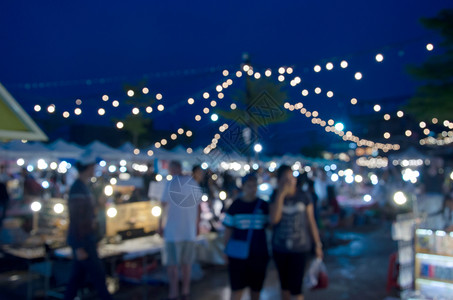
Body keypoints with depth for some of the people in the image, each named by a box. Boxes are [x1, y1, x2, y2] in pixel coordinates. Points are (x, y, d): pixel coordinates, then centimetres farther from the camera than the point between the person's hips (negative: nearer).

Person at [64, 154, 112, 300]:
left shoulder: (83, 187, 11)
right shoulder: (78, 190, -19)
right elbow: (75, 219, -20)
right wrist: (79, 247, -20)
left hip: (86, 239, 9)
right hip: (82, 241, -9)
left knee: (77, 277, 13)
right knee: (98, 274, 1)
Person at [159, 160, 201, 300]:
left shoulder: (171, 183, -9)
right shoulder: (194, 183, 6)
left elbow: (164, 206, -9)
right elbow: (197, 207, 10)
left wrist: (161, 225, 2)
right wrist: (196, 227, 18)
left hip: (173, 231, -5)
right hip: (190, 231, 5)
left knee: (172, 265, 2)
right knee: (186, 263, 14)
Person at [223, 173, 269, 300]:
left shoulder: (264, 206, 1)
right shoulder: (235, 206, -1)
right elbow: (228, 230, 4)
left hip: (259, 253, 2)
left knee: (256, 287, 12)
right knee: (237, 288, -5)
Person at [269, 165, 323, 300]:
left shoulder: (303, 196, -6)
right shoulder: (275, 196, -3)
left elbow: (311, 221, 1)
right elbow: (274, 219, -18)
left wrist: (318, 244, 2)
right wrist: (281, 195, -21)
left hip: (300, 248, -2)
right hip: (280, 248, 2)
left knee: (296, 287, -5)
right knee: (284, 284, 16)